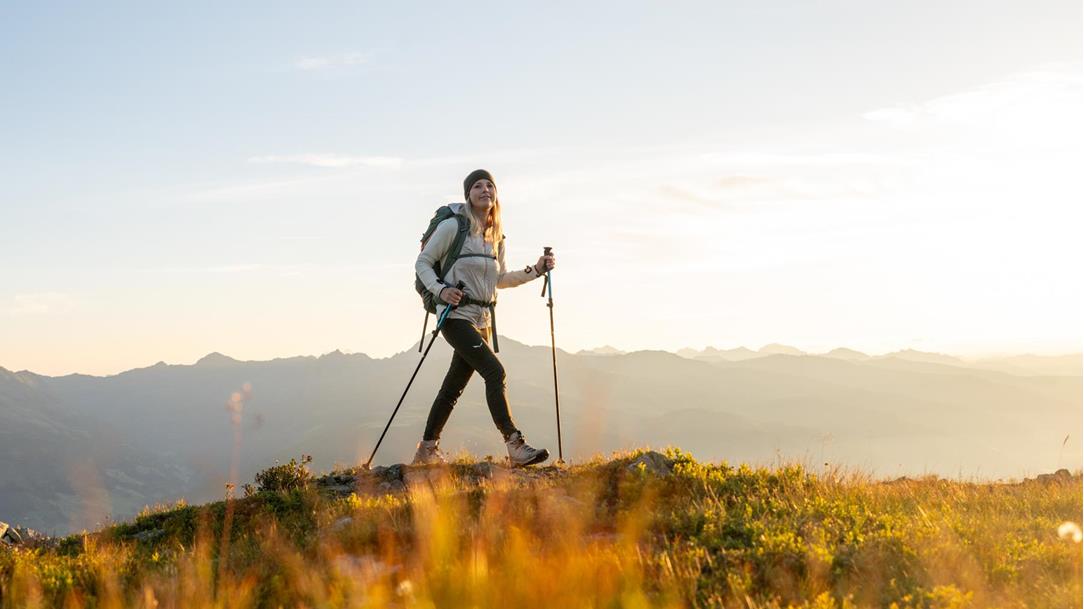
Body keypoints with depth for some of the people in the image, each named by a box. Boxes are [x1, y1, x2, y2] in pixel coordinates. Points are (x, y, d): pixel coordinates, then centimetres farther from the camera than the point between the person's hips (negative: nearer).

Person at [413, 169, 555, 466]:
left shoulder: (496, 235, 13)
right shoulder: (453, 226, -7)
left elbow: (500, 279, 22)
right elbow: (422, 262, -2)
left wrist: (535, 270, 10)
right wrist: (441, 290, -17)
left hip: (481, 319, 7)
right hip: (456, 315, -7)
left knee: (454, 386, 11)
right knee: (495, 371, -20)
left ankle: (427, 449, 22)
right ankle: (516, 446, -23)